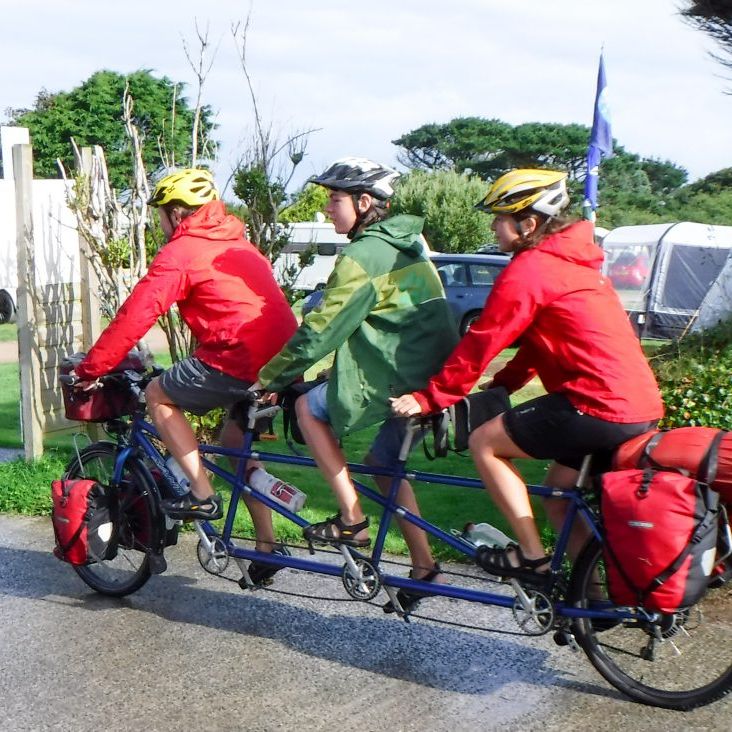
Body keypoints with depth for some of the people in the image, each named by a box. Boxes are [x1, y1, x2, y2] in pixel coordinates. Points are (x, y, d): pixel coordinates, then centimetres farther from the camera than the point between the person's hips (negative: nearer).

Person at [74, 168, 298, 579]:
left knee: (159, 395, 11)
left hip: (240, 361, -9)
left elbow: (134, 317, -5)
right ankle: (267, 544, 23)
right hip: (285, 360, 9)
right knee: (236, 443, 25)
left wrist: (89, 371, 3)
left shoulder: (181, 252, -2)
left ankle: (202, 495, 5)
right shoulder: (238, 244, 24)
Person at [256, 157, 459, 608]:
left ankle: (352, 521, 3)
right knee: (384, 464, 21)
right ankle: (425, 568, 23)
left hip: (401, 379, -9)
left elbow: (324, 327, -14)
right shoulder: (404, 246, 18)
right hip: (435, 376, 9)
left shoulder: (362, 255, -12)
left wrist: (272, 377, -4)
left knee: (309, 407, 5)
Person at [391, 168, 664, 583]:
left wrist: (428, 399, -4)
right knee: (559, 498, 22)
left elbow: (481, 343, -11)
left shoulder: (529, 270, -11)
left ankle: (533, 557, 5)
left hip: (599, 405, -10)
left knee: (485, 442, 1)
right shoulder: (570, 260, 19)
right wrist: (502, 384, 19)